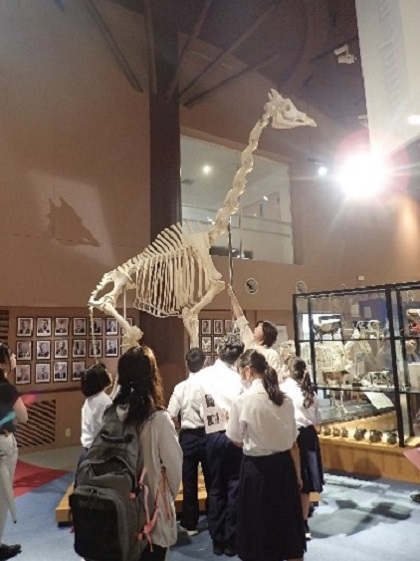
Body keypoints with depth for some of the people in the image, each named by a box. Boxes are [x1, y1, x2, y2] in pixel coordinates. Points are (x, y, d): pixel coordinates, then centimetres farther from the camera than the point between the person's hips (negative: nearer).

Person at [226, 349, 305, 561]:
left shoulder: (243, 401, -18)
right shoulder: (285, 399, -3)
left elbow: (237, 441, -7)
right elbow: (293, 443, 4)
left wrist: (231, 422, 12)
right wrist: (297, 473, 16)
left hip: (256, 468, -5)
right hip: (284, 465, 5)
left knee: (259, 525, 14)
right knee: (288, 521, 21)